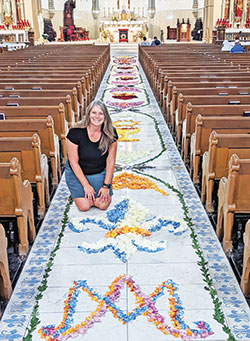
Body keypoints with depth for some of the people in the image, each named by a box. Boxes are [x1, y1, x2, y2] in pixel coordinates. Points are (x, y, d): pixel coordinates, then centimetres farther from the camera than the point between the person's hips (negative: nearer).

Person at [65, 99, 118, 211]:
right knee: (84, 206, -11)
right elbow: (74, 162, -16)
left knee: (103, 205, -10)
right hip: (77, 172, -2)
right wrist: (86, 185, -15)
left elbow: (110, 160, -7)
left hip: (100, 173, 2)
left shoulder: (110, 133, -15)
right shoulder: (76, 132, -23)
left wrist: (106, 185, -10)